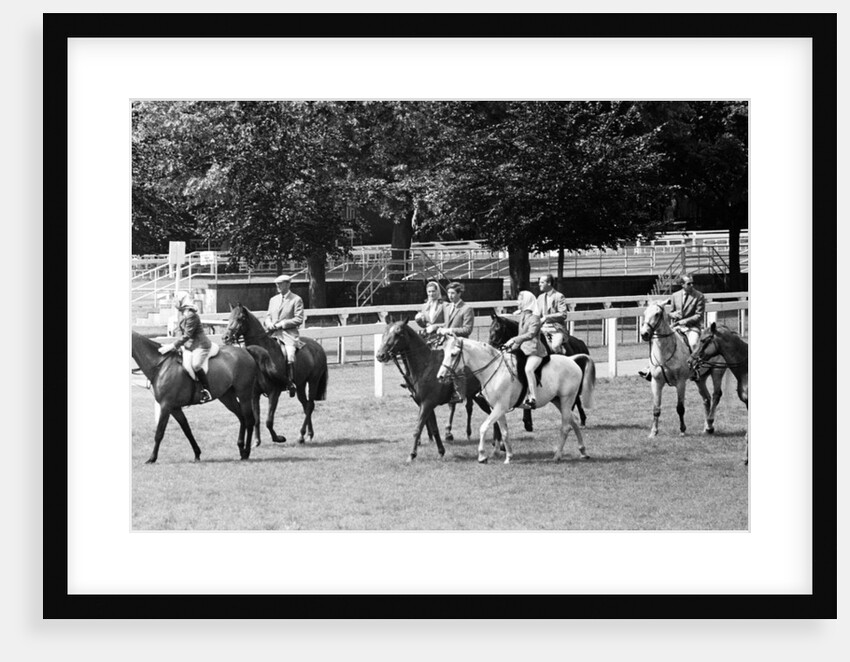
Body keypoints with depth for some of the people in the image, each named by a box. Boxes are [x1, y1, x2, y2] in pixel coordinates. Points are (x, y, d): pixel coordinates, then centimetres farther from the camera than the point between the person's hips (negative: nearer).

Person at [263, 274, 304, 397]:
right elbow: (268, 316, 22)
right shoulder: (273, 300, 21)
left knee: (289, 355, -29)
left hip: (289, 333, -6)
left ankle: (291, 382, -21)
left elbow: (299, 319, -4)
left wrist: (281, 324, -11)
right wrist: (269, 323, -3)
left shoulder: (296, 300, 3)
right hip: (273, 333, 6)